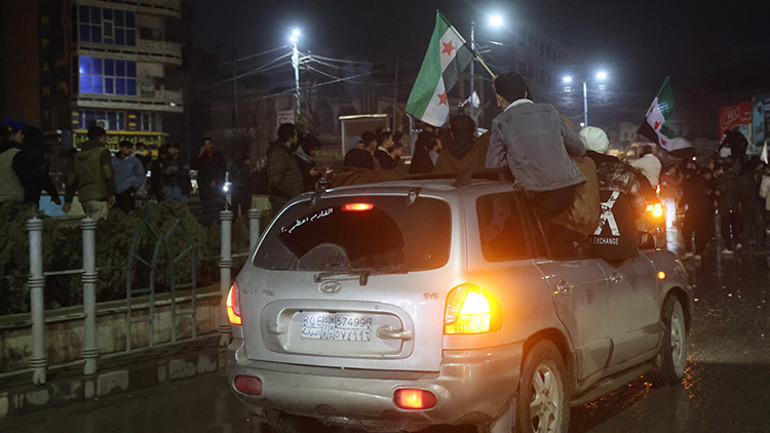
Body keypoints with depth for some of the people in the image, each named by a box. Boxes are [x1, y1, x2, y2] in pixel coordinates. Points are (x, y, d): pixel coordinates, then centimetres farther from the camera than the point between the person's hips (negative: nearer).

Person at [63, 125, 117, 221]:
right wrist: (112, 193, -15)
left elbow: (72, 180, 20)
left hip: (83, 197, 7)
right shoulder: (103, 152, -1)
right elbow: (107, 174, -13)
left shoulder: (79, 155, 20)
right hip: (99, 196, -7)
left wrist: (68, 200, 22)